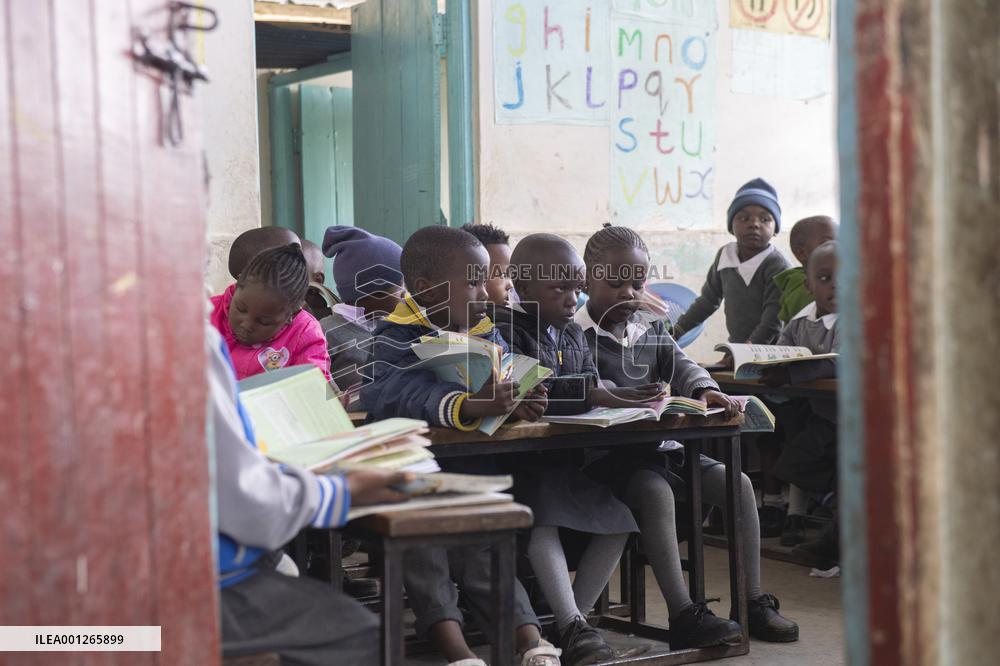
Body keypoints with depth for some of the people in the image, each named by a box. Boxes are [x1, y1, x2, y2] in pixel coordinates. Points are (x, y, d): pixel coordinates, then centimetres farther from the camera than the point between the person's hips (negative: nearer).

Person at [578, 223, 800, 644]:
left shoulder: (652, 329, 17)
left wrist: (705, 390, -19)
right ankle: (684, 616, -35)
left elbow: (681, 366, 5)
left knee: (736, 482, -7)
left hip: (659, 445, 7)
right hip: (608, 453, -7)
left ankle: (753, 604, -3)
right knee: (656, 491, -35)